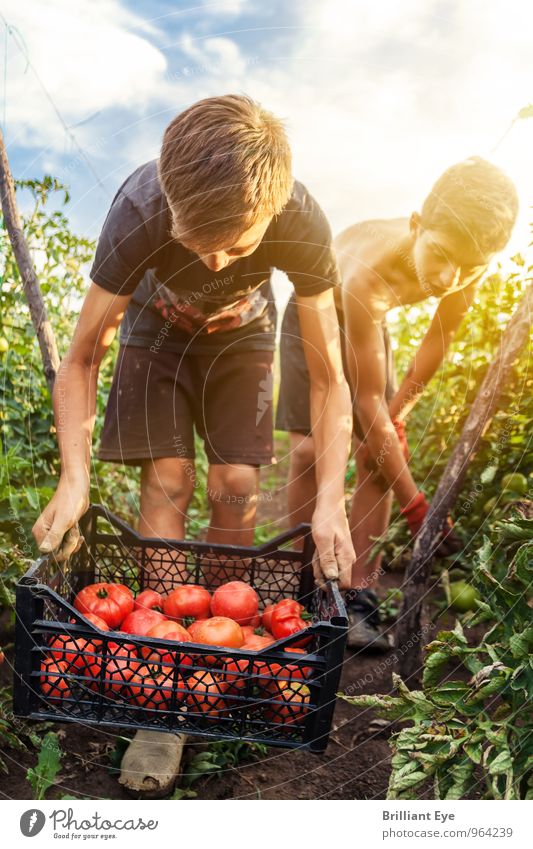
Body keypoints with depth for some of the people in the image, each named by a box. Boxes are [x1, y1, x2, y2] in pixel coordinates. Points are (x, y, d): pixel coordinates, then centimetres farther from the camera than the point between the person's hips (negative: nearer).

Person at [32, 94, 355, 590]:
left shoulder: (302, 224, -35)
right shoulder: (139, 211, -37)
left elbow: (327, 378, -28)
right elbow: (81, 361, -28)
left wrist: (331, 503, -38)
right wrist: (75, 479, -41)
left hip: (242, 331, 1)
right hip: (158, 326, 0)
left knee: (236, 487, -8)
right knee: (166, 480, -14)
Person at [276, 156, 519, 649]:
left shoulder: (469, 269, -29)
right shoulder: (368, 272, -44)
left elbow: (440, 338, -8)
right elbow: (368, 400, -40)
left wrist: (398, 415, -7)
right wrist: (415, 505, -38)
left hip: (369, 320, 4)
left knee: (379, 458, -7)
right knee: (311, 448, -14)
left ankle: (360, 598, -1)